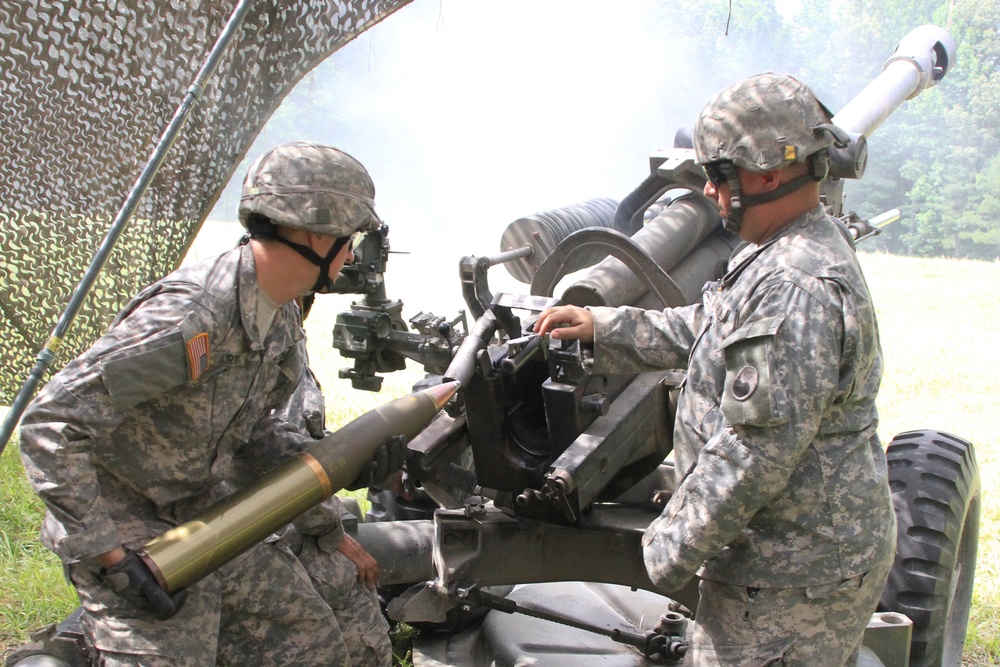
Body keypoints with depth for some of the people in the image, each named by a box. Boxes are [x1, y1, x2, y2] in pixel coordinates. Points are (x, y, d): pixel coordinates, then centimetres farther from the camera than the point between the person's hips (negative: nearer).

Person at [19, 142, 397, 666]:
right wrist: (111, 559, -27)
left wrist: (329, 532, 11)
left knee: (349, 618, 10)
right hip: (133, 536, -8)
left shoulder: (282, 316, -1)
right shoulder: (189, 317, -30)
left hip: (211, 516, 8)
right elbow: (50, 425, -29)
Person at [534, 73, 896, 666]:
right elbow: (705, 329, 18)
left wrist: (673, 549, -18)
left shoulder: (796, 289, -28)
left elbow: (756, 452, -28)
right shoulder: (806, 246, 7)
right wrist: (602, 326, 11)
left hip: (794, 572, -10)